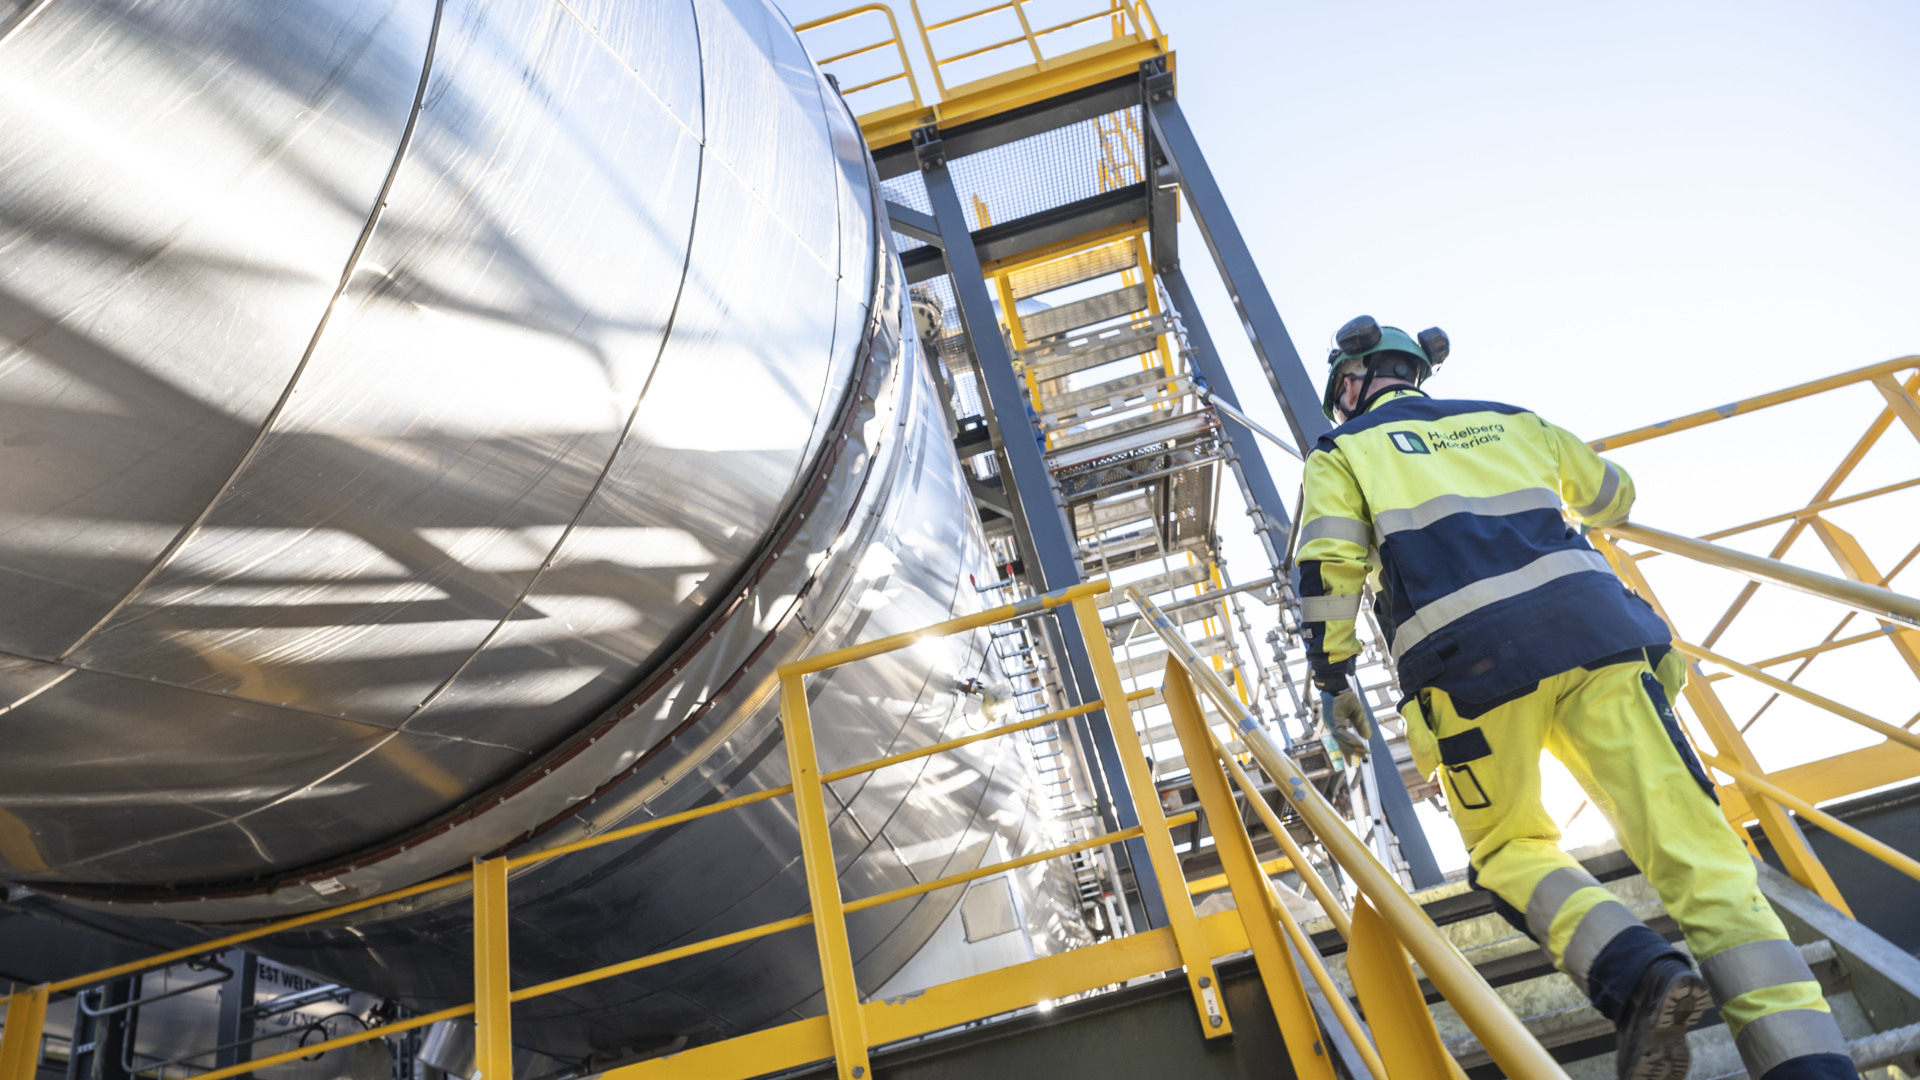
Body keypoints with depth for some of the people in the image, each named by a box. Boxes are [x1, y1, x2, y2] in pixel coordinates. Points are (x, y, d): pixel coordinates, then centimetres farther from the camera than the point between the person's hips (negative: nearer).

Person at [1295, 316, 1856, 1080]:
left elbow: (1328, 565, 2)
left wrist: (1334, 680, 8)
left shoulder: (1342, 451, 18)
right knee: (1692, 842, -3)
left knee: (1509, 846, 15)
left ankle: (1637, 975, -12)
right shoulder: (1505, 419, 30)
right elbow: (1613, 497, 41)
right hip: (1593, 626, 3)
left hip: (1472, 663, -3)